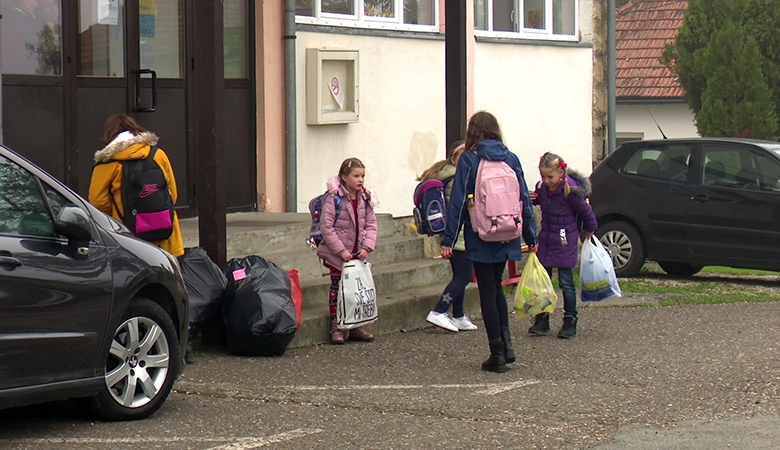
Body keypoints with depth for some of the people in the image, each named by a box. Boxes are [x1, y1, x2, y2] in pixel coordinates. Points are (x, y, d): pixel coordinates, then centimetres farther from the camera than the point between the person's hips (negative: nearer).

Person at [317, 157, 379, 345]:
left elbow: (371, 224, 6)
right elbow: (326, 227, -17)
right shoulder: (334, 199, -14)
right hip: (336, 254, -5)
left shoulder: (366, 199, 3)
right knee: (337, 287, 1)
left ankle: (355, 327, 18)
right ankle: (336, 328, 7)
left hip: (357, 253, 5)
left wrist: (367, 247, -9)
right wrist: (341, 250, -19)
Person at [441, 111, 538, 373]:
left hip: (481, 239, -4)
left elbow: (458, 202, -10)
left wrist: (449, 240, -8)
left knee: (488, 291, 3)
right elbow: (525, 200, 7)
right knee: (496, 287, 21)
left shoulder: (469, 160, -7)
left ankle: (497, 353, 3)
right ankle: (506, 343, 9)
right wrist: (530, 236, 15)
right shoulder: (511, 159, 3)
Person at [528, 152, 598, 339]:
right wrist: (533, 199, -3)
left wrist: (589, 230, 7)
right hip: (545, 239, 6)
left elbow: (585, 211, -6)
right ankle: (541, 321, 16)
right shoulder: (542, 187, -3)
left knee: (566, 282, -2)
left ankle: (570, 322, 8)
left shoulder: (571, 191, -20)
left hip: (564, 242, -6)